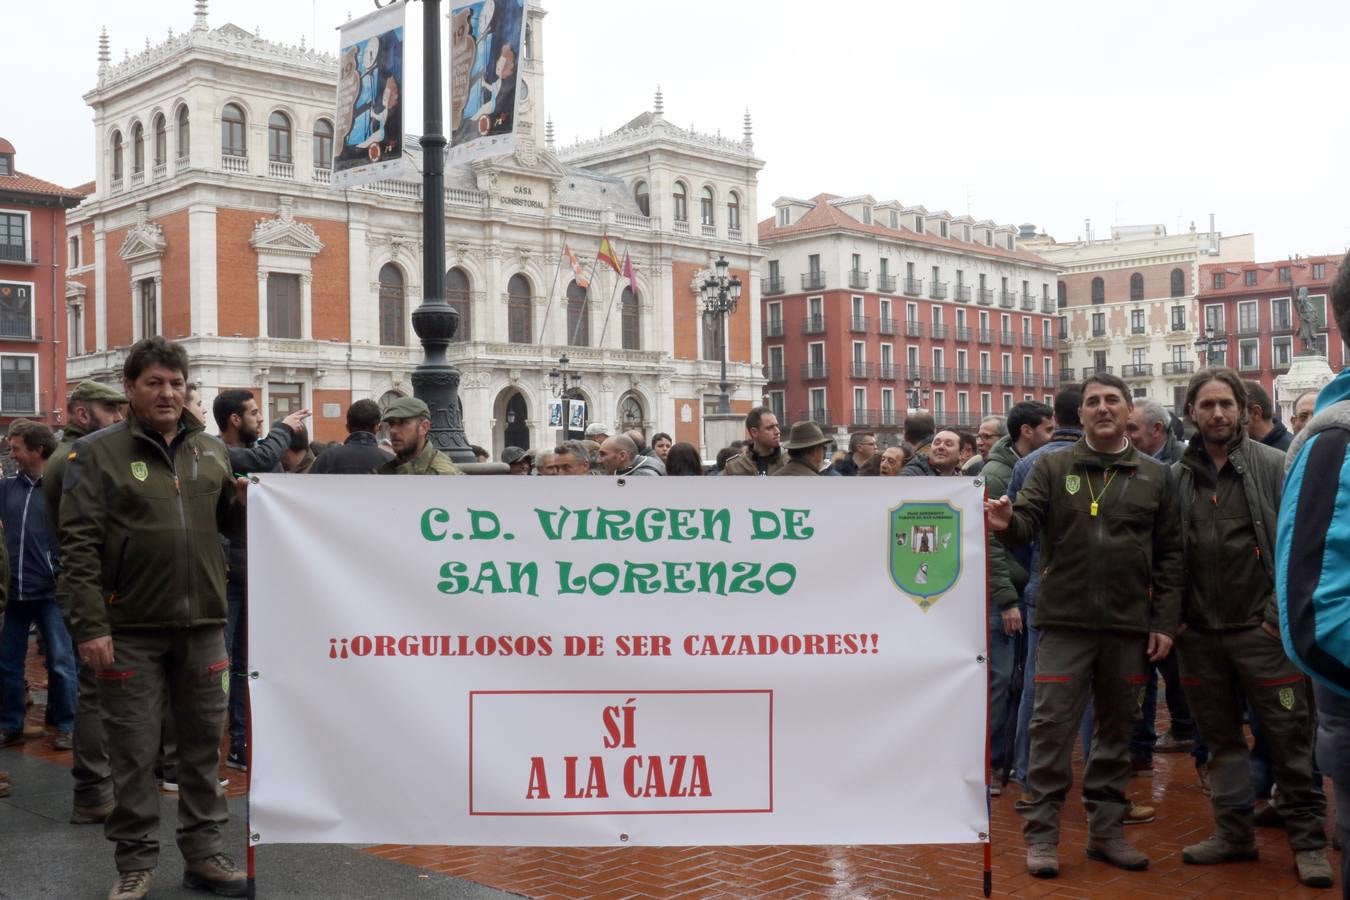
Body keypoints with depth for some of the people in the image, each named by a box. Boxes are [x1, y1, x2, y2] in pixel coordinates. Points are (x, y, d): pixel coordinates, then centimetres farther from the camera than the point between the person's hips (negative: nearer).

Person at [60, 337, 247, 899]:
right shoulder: (98, 452, -3)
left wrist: (241, 500, -3)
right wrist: (89, 625, -15)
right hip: (131, 628, -4)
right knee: (133, 749, 4)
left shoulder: (211, 451, 11)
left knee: (203, 742, 11)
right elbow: (79, 546, -8)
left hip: (202, 623, 4)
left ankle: (204, 853, 22)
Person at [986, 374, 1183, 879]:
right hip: (1065, 621, -2)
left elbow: (1169, 554, 7)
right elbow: (1027, 525, -5)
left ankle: (1106, 829, 23)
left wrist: (1165, 621, 1)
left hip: (1129, 626, 2)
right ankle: (1041, 833, 7)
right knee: (1053, 727, -1)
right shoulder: (1053, 468, 3)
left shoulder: (1154, 476, 7)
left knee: (1116, 729, 11)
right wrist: (1007, 524, -29)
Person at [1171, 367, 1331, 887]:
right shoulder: (1178, 477, 6)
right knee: (1221, 738, 12)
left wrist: (1281, 613, -11)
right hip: (1200, 632, 4)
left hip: (1261, 629, -3)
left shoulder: (1274, 466, -3)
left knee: (1289, 738, 2)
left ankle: (1308, 840, 11)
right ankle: (1234, 831, 23)